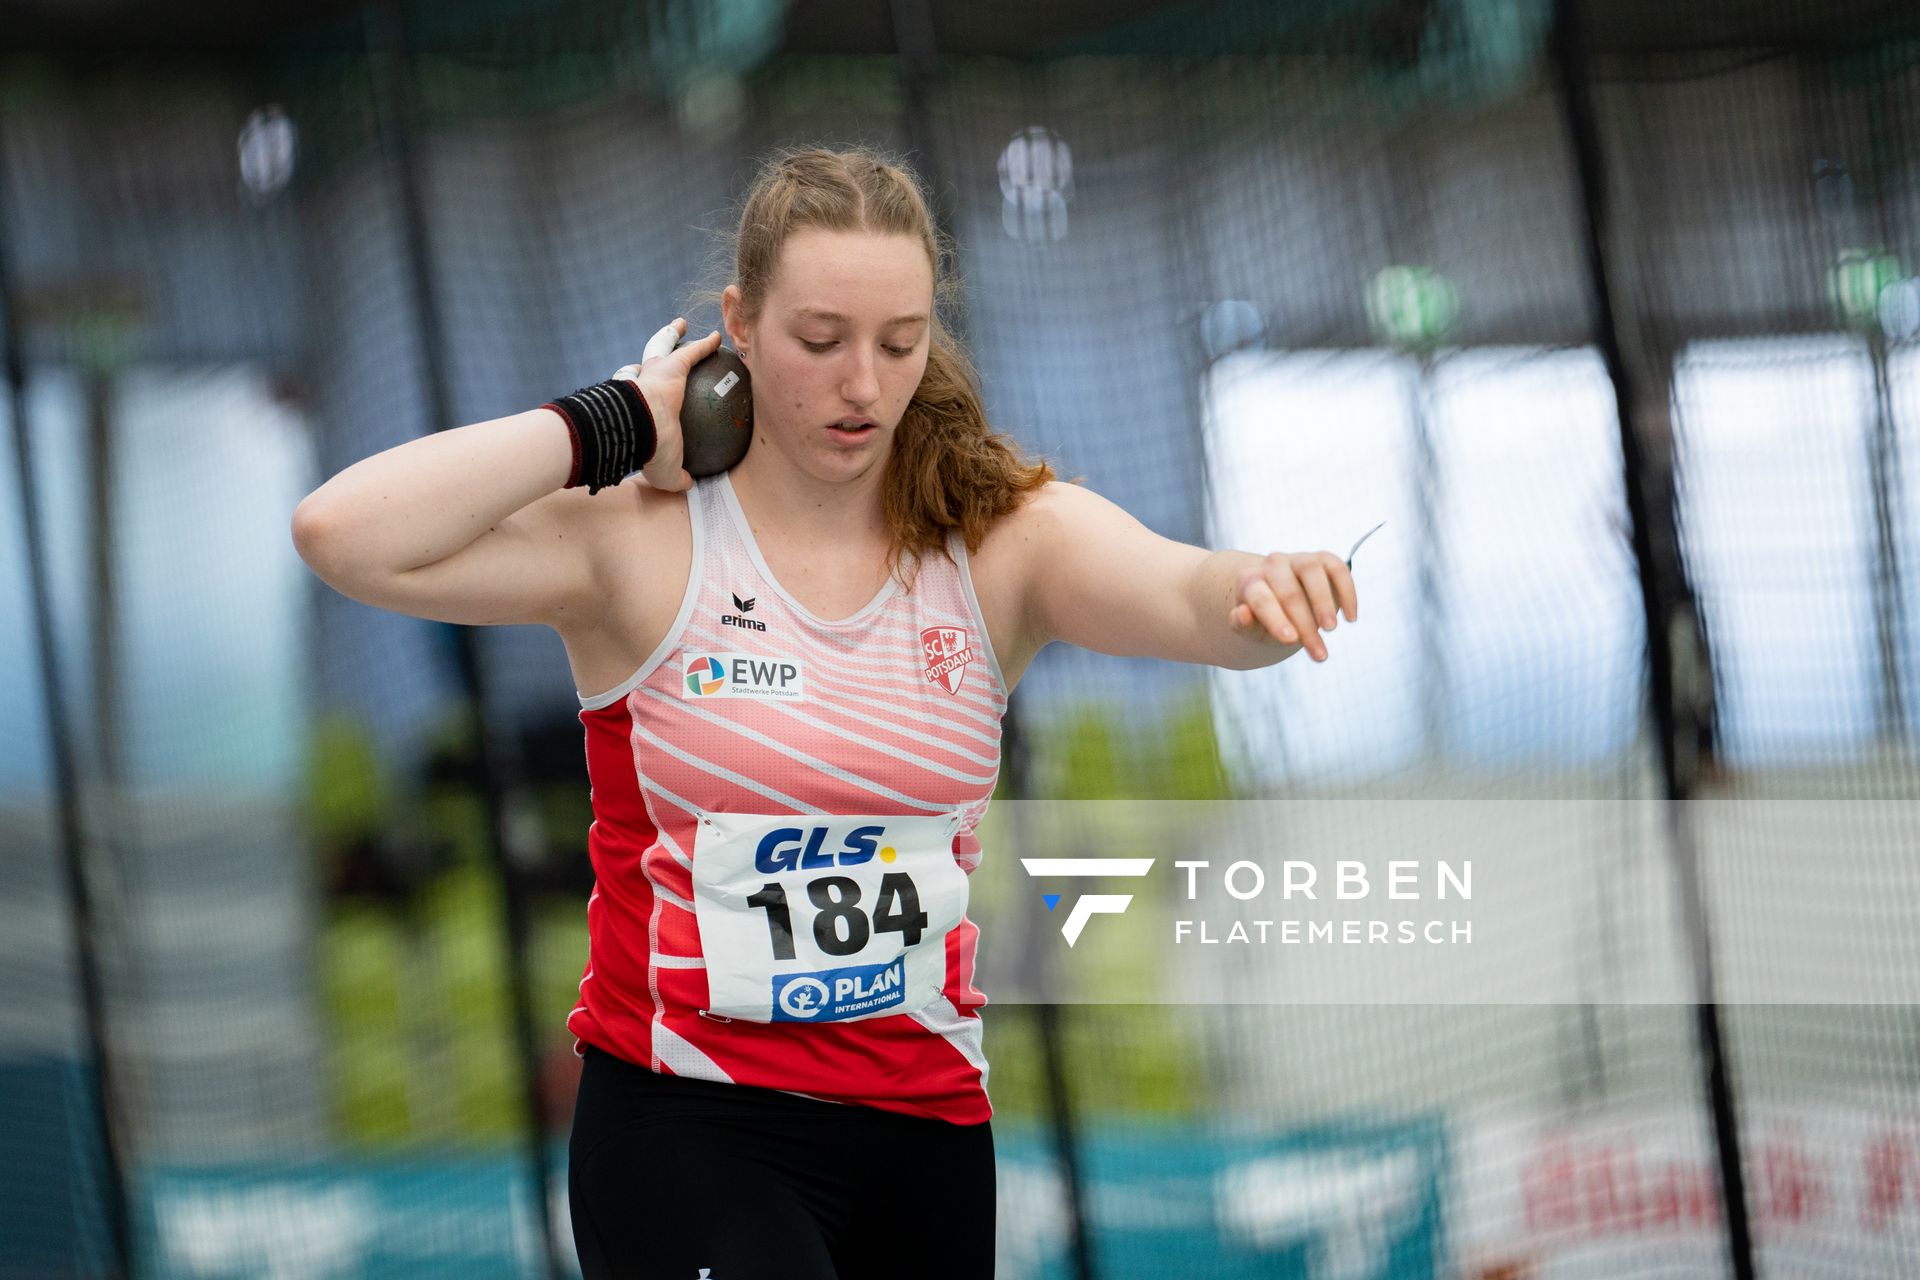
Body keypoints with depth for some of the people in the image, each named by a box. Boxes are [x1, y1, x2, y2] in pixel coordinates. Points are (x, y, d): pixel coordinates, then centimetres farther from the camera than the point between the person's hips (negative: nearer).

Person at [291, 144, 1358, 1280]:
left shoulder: (1004, 538, 0)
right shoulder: (641, 545, -7)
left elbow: (1189, 596, -20)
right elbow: (345, 534, -20)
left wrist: (1267, 590, -44)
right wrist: (614, 424, -13)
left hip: (929, 1130, 4)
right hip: (685, 1130, -4)